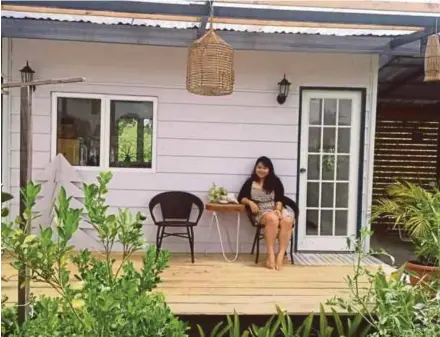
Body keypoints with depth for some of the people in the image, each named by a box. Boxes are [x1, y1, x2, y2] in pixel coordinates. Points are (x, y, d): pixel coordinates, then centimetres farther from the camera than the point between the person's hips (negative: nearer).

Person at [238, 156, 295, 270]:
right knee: (272, 219, -38)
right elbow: (241, 198, 9)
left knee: (287, 221, -34)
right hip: (261, 212, -1)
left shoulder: (275, 181, 11)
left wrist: (278, 210, -15)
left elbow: (279, 199, 4)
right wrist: (250, 202, -10)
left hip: (277, 209, 2)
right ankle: (271, 255, -37)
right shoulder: (250, 182, 11)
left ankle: (280, 256, -37)